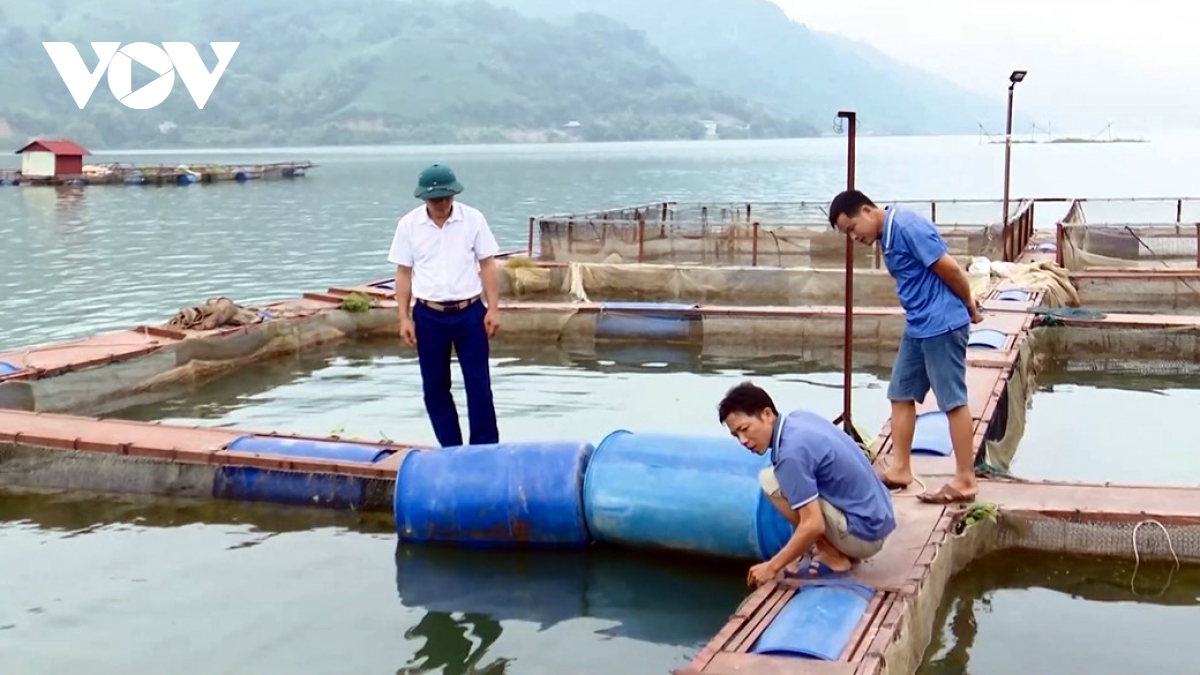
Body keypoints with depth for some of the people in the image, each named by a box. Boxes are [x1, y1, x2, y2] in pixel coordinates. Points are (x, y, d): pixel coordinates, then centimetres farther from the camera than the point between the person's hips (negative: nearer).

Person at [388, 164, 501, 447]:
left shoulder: (473, 219, -4)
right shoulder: (409, 224, -2)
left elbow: (487, 265, 0)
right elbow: (404, 273, 3)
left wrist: (493, 309, -5)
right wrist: (404, 318, -1)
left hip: (469, 312, -1)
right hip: (428, 316, 1)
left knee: (478, 383, 2)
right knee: (435, 387, 8)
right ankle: (450, 450, 20)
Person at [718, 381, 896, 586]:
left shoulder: (792, 452, -22)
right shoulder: (800, 417, 4)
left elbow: (813, 526, -25)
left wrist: (772, 567, -16)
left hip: (862, 533, -9)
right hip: (877, 521, 9)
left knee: (771, 481, -12)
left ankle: (833, 557, -5)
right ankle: (843, 551, 14)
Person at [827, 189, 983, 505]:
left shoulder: (907, 227, -19)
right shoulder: (887, 235, 12)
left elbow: (950, 269, -18)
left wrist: (970, 308, -3)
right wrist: (969, 305, 17)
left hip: (942, 324, -10)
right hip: (918, 326, 10)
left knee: (953, 401, -4)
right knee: (901, 394, 13)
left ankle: (965, 481, 3)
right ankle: (900, 469, 21)